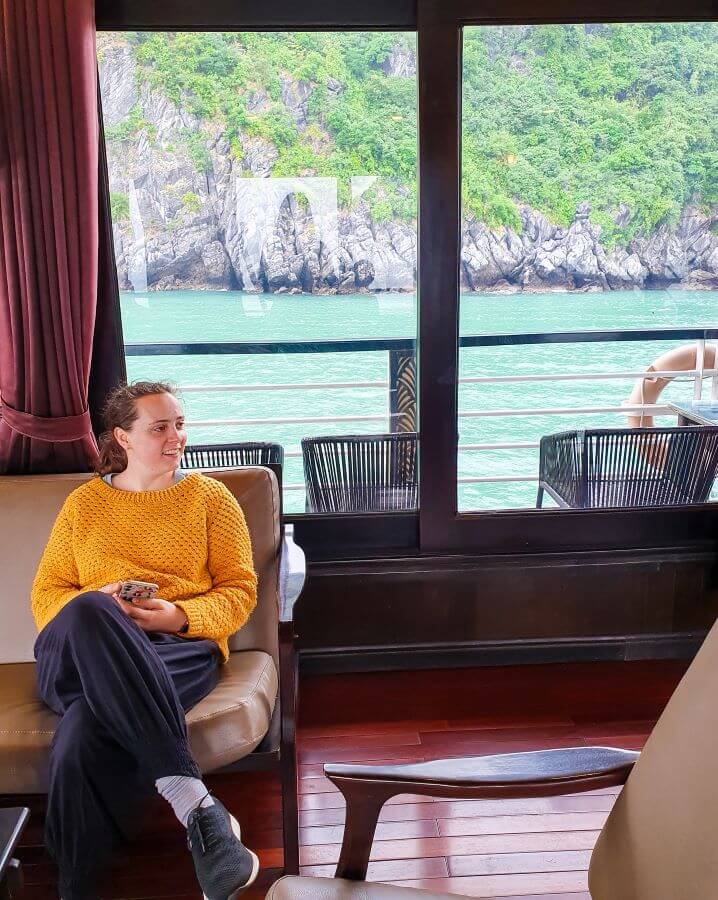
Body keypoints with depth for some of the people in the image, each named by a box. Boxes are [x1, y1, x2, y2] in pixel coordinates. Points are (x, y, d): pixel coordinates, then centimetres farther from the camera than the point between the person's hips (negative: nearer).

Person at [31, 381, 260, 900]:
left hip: (181, 647, -1)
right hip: (81, 654, 2)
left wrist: (180, 616, -12)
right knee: (88, 613, -41)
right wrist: (92, 609, -7)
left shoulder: (210, 497, 14)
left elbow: (240, 591, 9)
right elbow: (45, 594, 18)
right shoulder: (84, 502, 21)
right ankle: (192, 798, -47)